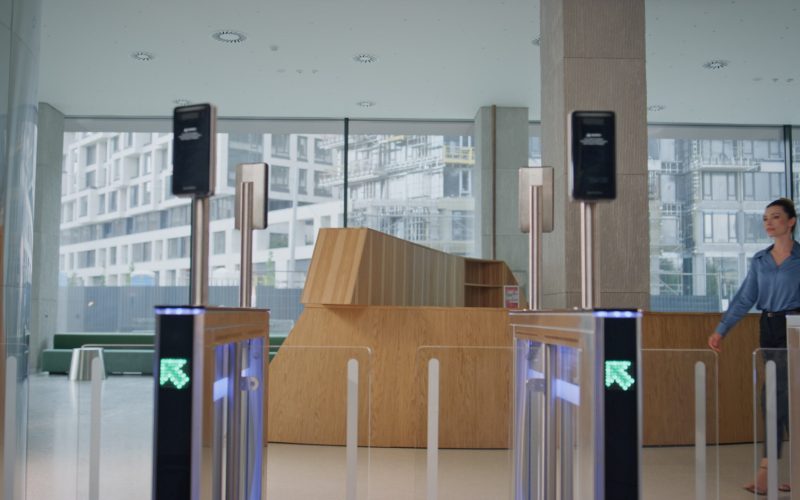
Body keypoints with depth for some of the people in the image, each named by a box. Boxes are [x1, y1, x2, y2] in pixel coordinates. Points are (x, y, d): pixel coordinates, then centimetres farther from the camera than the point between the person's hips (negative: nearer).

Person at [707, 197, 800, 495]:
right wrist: (721, 330, 2)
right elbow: (744, 299, 9)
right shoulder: (759, 260, 10)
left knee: (775, 398, -11)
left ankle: (766, 473, -8)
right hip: (768, 329, 6)